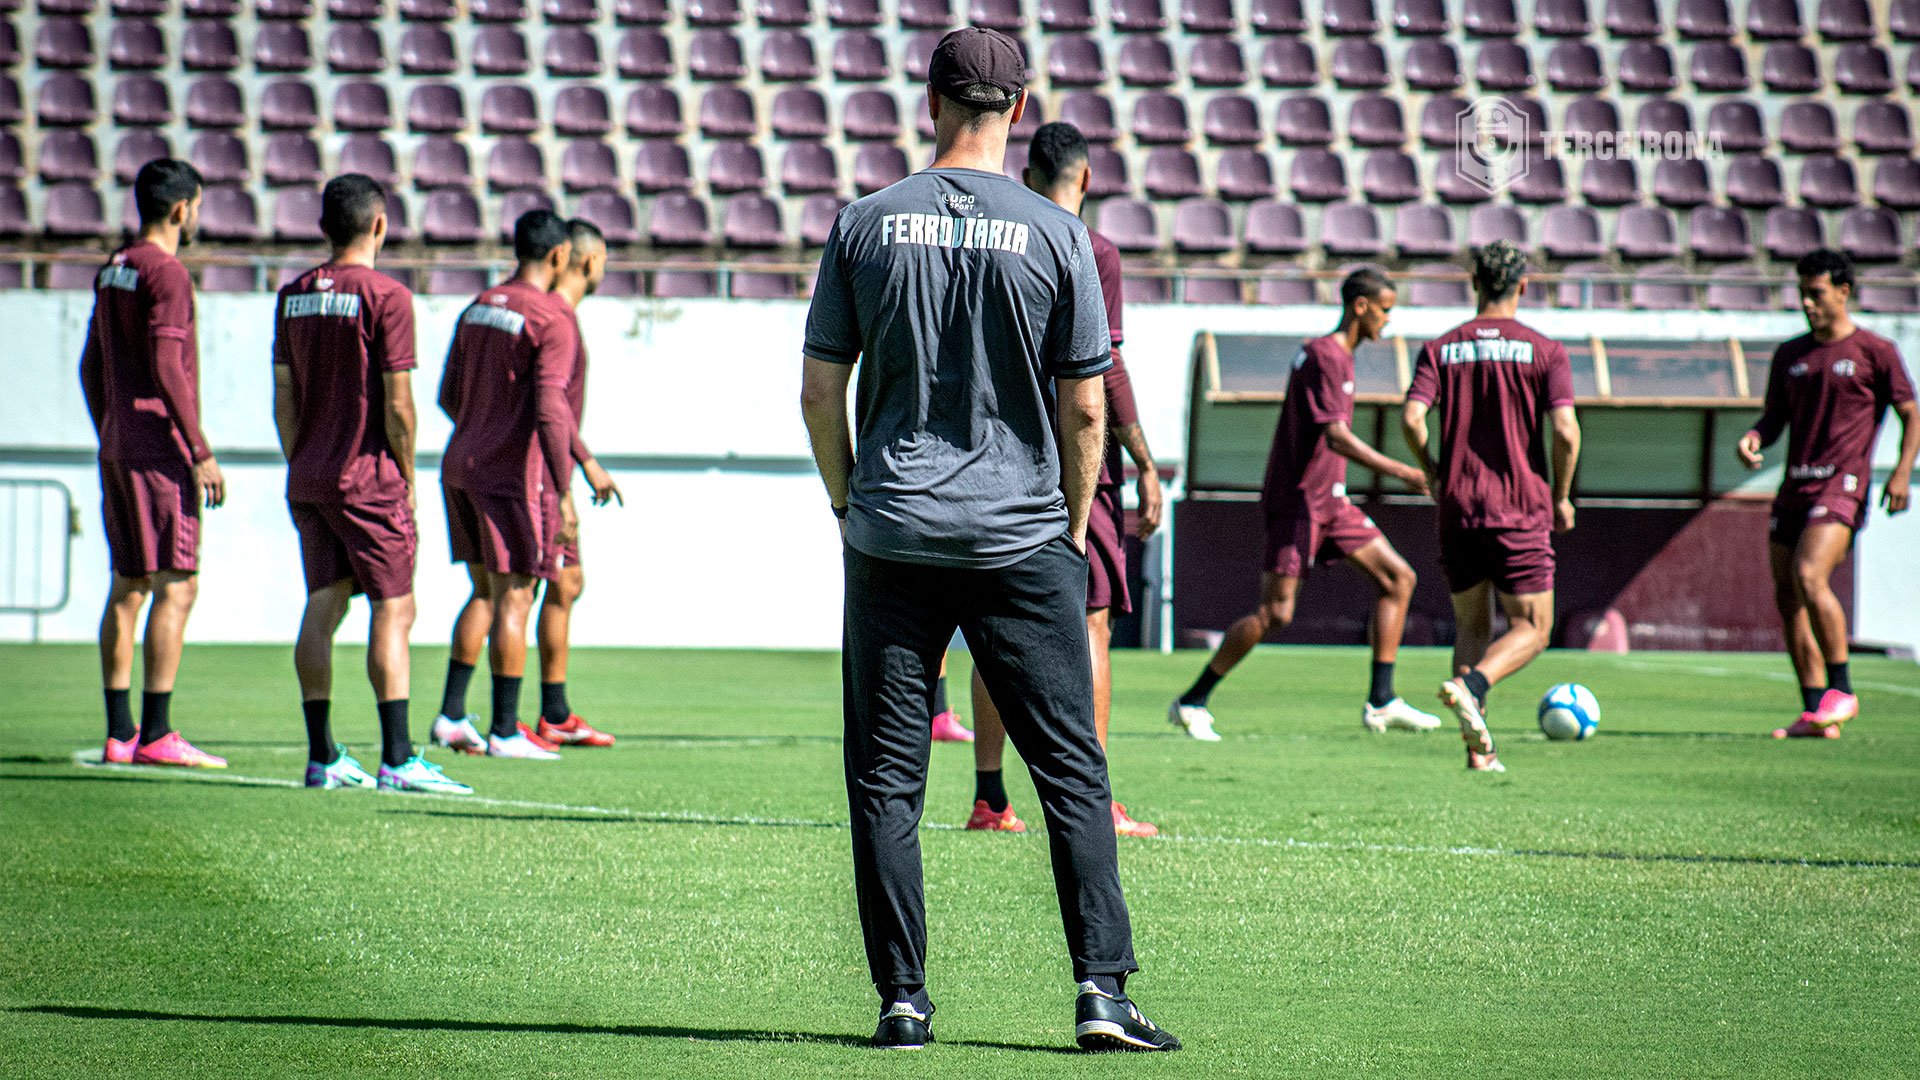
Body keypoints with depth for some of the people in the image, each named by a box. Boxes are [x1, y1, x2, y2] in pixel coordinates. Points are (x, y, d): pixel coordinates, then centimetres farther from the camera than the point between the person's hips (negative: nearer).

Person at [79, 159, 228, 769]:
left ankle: (119, 733, 8)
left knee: (127, 587, 9)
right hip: (161, 450, -9)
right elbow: (167, 369, -19)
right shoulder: (166, 274, -12)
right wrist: (201, 454, -17)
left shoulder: (112, 272, 15)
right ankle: (156, 734, -13)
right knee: (176, 586, -9)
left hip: (118, 452, 9)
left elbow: (91, 367, 19)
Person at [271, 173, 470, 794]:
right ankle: (397, 761, -11)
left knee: (322, 608, 9)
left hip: (309, 480, 6)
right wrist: (407, 481, -3)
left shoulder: (293, 297, 8)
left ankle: (322, 757, 8)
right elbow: (398, 404, -13)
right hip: (368, 478, -6)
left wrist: (299, 467, 16)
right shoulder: (386, 298, -11)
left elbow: (283, 397, 10)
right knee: (393, 610, -5)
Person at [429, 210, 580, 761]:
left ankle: (451, 716, 11)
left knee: (484, 592, 16)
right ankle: (505, 731, -2)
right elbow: (549, 409, -20)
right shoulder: (553, 320, -12)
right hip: (513, 475, -8)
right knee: (513, 597, -3)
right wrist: (563, 491, -18)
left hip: (459, 467, 8)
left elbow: (449, 396, 16)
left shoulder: (477, 308, 12)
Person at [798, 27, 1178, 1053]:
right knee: (1072, 770, 3)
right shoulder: (1056, 235, -3)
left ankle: (903, 999, 5)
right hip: (1022, 542, -1)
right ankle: (1101, 990, -6)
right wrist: (1073, 527, 11)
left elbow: (820, 391, 2)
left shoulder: (866, 224, 1)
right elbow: (1084, 408, -1)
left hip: (893, 540, 1)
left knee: (886, 782, 7)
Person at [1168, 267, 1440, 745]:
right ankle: (1191, 703, 0)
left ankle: (1381, 702, 3)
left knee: (1399, 578, 3)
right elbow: (1336, 437, -26)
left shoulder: (1339, 357, 14)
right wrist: (1401, 472, -26)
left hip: (1328, 501, 10)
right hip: (1298, 502, -10)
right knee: (1276, 612, -10)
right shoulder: (1323, 356, -17)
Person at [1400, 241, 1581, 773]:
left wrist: (1432, 471, 9)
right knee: (1532, 628, 5)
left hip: (1457, 509, 3)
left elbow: (1412, 418, -9)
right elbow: (1565, 430, -12)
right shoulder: (1544, 351, -3)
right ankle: (1469, 685, -25)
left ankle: (1478, 750, 3)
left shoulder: (1440, 349, 3)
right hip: (1520, 506, -3)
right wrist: (1562, 496, 2)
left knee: (1470, 626, 15)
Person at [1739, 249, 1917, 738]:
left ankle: (1842, 690, -14)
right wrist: (1754, 438, -2)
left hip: (1842, 484, -7)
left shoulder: (1875, 351, 0)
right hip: (1794, 486, 7)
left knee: (1809, 576, -25)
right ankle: (1815, 714, 8)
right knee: (1787, 597, 3)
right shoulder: (1790, 354, 15)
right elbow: (1775, 417, 20)